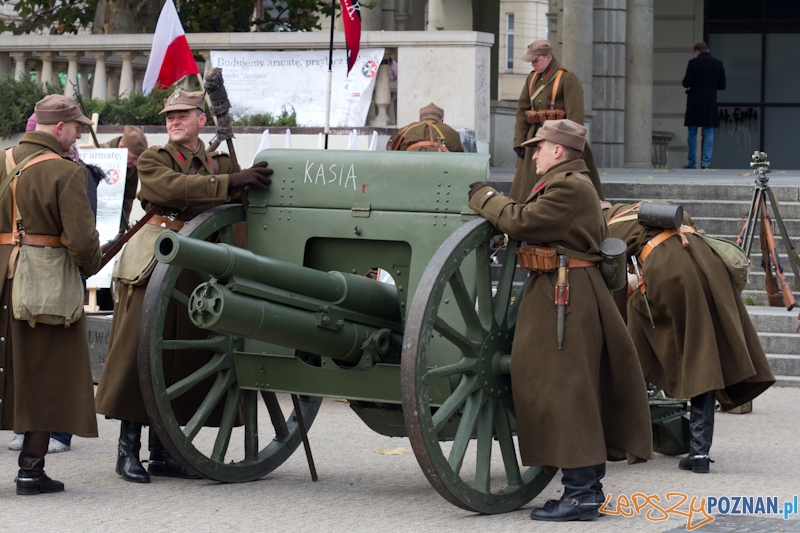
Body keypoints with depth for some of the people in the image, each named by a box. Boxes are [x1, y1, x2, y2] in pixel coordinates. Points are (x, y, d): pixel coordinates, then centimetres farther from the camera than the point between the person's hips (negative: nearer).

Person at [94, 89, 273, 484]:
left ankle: (161, 453, 12)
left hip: (195, 272, 4)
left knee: (177, 360, 6)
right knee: (140, 352, -5)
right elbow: (174, 188, -19)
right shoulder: (153, 160, 2)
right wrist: (231, 182, -26)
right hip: (152, 267, -4)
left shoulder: (219, 164, 17)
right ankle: (128, 449, 1)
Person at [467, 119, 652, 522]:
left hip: (564, 295, -11)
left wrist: (485, 198, -5)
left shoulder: (568, 187, -14)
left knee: (565, 390, -10)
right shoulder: (576, 184, 20)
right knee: (579, 392, 13)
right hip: (576, 293, 11)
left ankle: (581, 493, -10)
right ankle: (588, 486, 18)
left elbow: (522, 222, -20)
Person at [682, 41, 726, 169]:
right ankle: (706, 162, -1)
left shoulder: (693, 63, -8)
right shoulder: (718, 63, 3)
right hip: (711, 103, 3)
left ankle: (692, 163, 7)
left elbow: (686, 83, -10)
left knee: (692, 133, 6)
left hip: (695, 102, -2)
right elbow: (722, 85, 7)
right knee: (708, 133, 5)